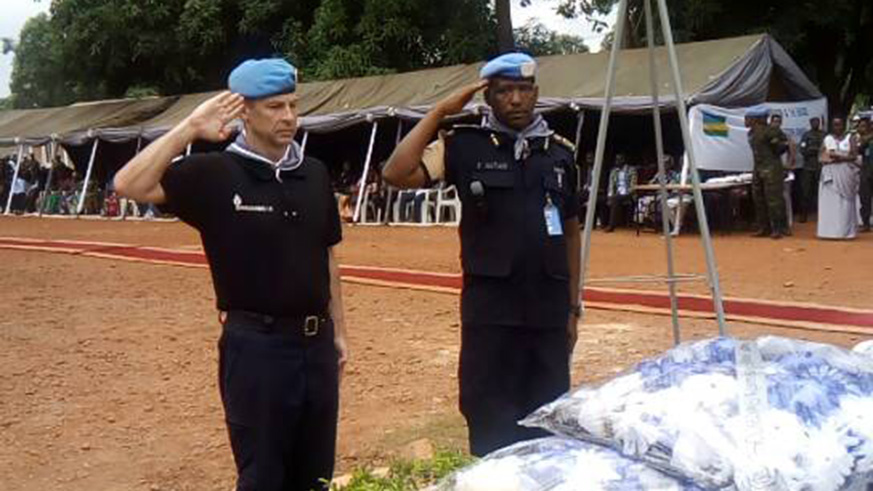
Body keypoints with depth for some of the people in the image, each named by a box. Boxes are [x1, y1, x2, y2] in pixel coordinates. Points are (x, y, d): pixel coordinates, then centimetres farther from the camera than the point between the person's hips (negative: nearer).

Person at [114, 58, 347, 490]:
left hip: (315, 342, 5)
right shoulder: (214, 173, -8)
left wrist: (337, 332, 13)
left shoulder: (314, 173, 6)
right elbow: (129, 185, -21)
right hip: (256, 344, -5)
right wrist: (189, 128, -21)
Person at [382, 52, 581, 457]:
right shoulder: (465, 145, -2)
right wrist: (439, 112, -12)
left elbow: (570, 231, 12)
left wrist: (573, 306, 10)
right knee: (491, 425, 4)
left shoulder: (559, 151, 8)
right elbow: (396, 174, -15)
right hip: (490, 309, -3)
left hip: (548, 309, 3)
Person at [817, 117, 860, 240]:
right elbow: (821, 157, 7)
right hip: (830, 173, 2)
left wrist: (841, 158, -16)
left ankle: (846, 231, -3)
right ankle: (829, 231, -4)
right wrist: (829, 158, -13)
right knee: (829, 201, -4)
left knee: (845, 202, -4)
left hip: (846, 173, -2)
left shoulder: (850, 138, 6)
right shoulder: (827, 139, 12)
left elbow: (854, 155, -3)